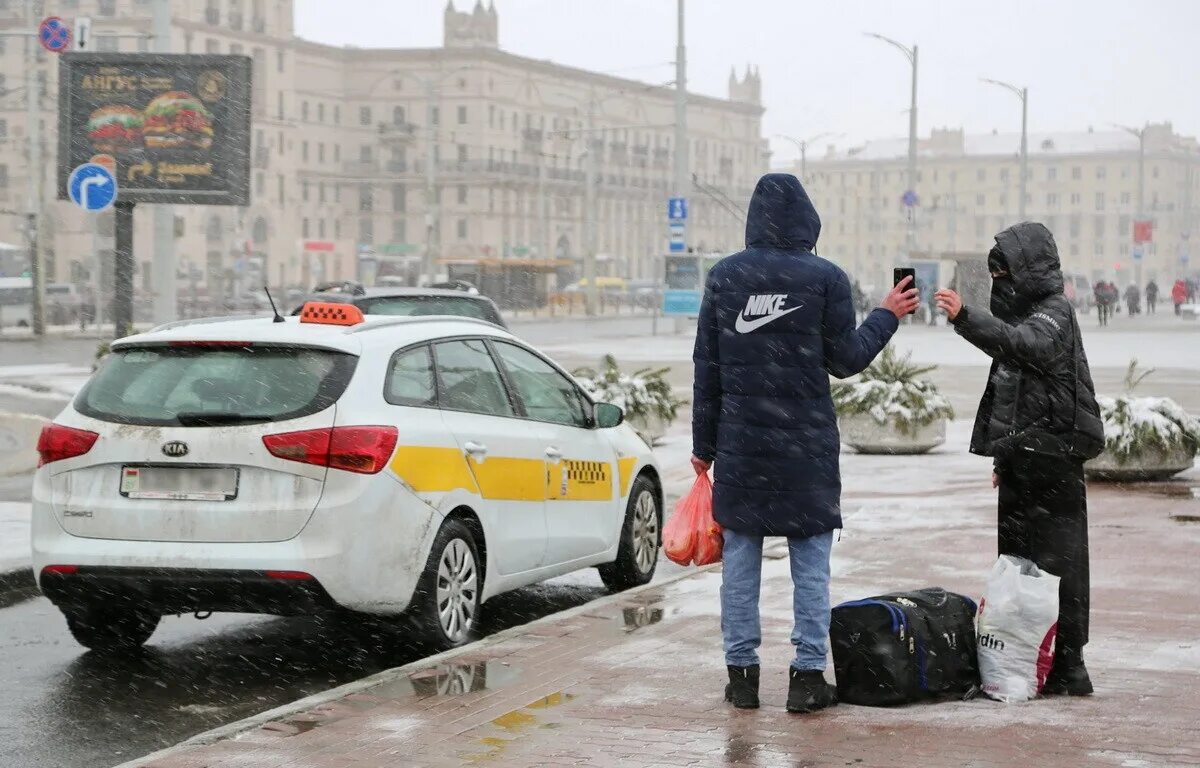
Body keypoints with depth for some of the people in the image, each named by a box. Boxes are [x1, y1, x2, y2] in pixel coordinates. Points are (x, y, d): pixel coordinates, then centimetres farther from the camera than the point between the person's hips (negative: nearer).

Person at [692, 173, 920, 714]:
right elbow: (845, 360, 0)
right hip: (805, 445, -2)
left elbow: (707, 365, 5)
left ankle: (741, 673, 10)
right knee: (810, 559, 4)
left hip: (740, 441, 2)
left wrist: (704, 442, 12)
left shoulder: (724, 276, 2)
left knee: (740, 555, 8)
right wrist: (886, 316, 16)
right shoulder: (826, 278, -6)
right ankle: (808, 675, 3)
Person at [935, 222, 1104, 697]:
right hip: (1023, 464, 10)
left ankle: (1068, 667, -4)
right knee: (1015, 564, 12)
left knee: (1057, 566, -8)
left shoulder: (1054, 314, -9)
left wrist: (966, 318, -45)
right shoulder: (1026, 314, 20)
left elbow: (1021, 343, -33)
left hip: (1053, 465, -10)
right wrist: (1005, 457, 24)